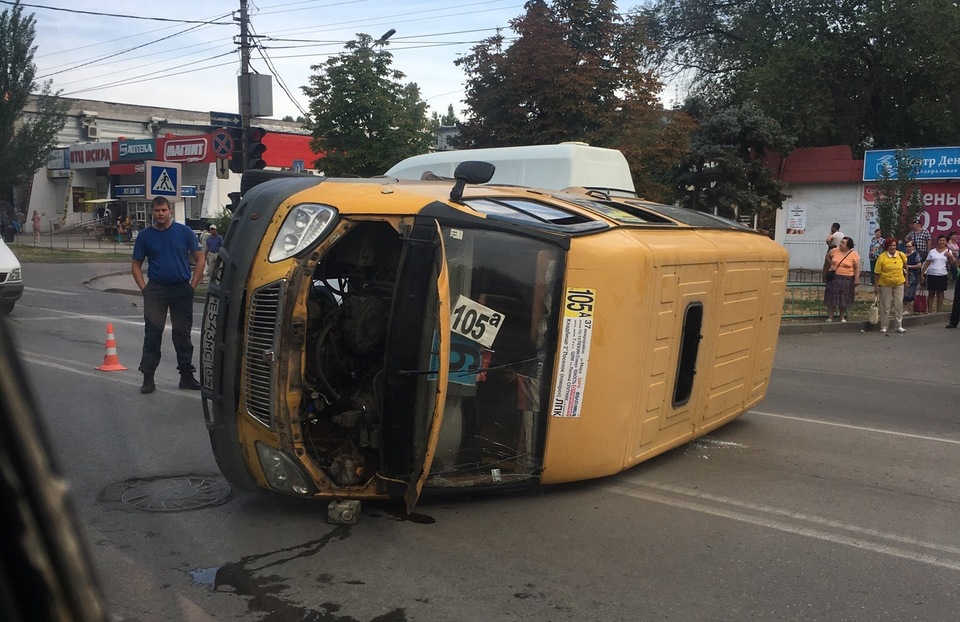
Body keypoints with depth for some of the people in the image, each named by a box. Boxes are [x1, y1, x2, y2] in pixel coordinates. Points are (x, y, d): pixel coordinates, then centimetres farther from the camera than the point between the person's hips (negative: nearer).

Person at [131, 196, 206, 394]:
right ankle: (148, 378, 3)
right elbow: (136, 265, 9)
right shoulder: (145, 235, 4)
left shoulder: (184, 231, 1)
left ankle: (186, 376, 17)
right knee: (152, 333, -3)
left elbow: (200, 259, 4)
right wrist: (144, 288, -3)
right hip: (156, 289, 0)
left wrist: (193, 285, -2)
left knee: (182, 333, 8)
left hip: (182, 290, 0)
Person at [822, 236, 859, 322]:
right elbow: (828, 256, 21)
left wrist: (857, 279, -16)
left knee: (844, 299, 8)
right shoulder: (834, 251, -1)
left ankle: (842, 317, 21)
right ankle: (830, 317, 9)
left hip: (847, 280, -2)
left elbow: (857, 268, -9)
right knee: (831, 298, 2)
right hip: (834, 278, 2)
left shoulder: (854, 254, -8)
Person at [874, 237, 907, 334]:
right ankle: (884, 327, 13)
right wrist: (876, 285, -10)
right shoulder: (882, 257, -11)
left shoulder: (901, 255, -2)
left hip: (899, 283, 3)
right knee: (885, 306, 5)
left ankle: (899, 326, 16)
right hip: (885, 284, -3)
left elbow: (905, 265, 17)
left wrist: (906, 277, 17)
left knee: (899, 304, 7)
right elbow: (877, 273, -9)